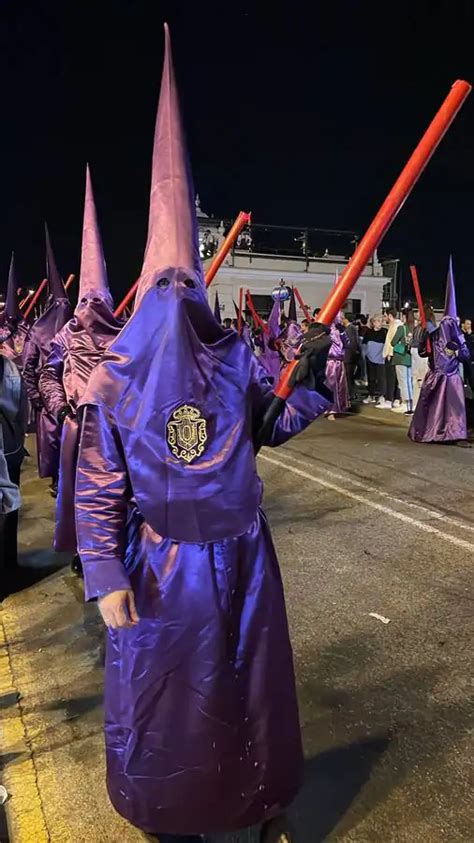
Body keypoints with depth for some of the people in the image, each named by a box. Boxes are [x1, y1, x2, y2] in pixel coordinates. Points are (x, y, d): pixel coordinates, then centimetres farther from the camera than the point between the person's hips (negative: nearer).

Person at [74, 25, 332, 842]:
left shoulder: (234, 358, -4)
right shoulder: (115, 378, -12)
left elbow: (274, 427, 3)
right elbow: (99, 488, -10)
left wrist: (311, 374, -12)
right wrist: (107, 577, -13)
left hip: (238, 553, 3)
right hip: (161, 563, -2)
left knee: (246, 678, 20)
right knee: (160, 684, 17)